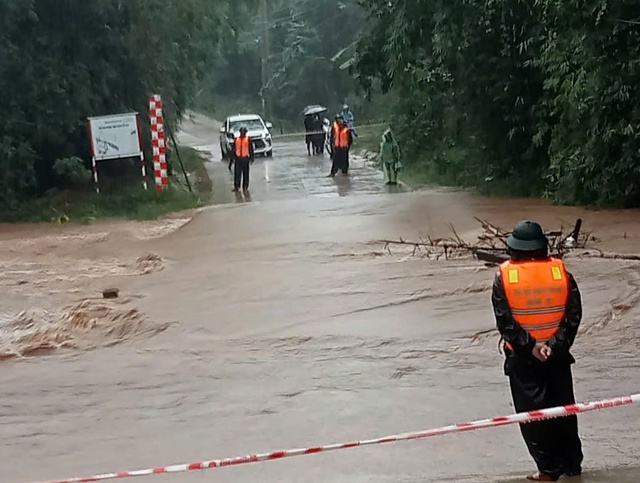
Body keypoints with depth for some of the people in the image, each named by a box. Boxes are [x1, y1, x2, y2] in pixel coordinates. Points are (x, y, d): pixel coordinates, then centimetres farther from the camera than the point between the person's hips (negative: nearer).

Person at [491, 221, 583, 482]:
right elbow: (573, 313, -9)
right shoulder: (560, 271, -4)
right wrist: (556, 344, -11)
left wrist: (530, 346, -13)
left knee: (532, 412, 7)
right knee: (563, 408, 17)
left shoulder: (504, 275, -8)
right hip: (557, 354, 2)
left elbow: (504, 320, -14)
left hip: (522, 356, -2)